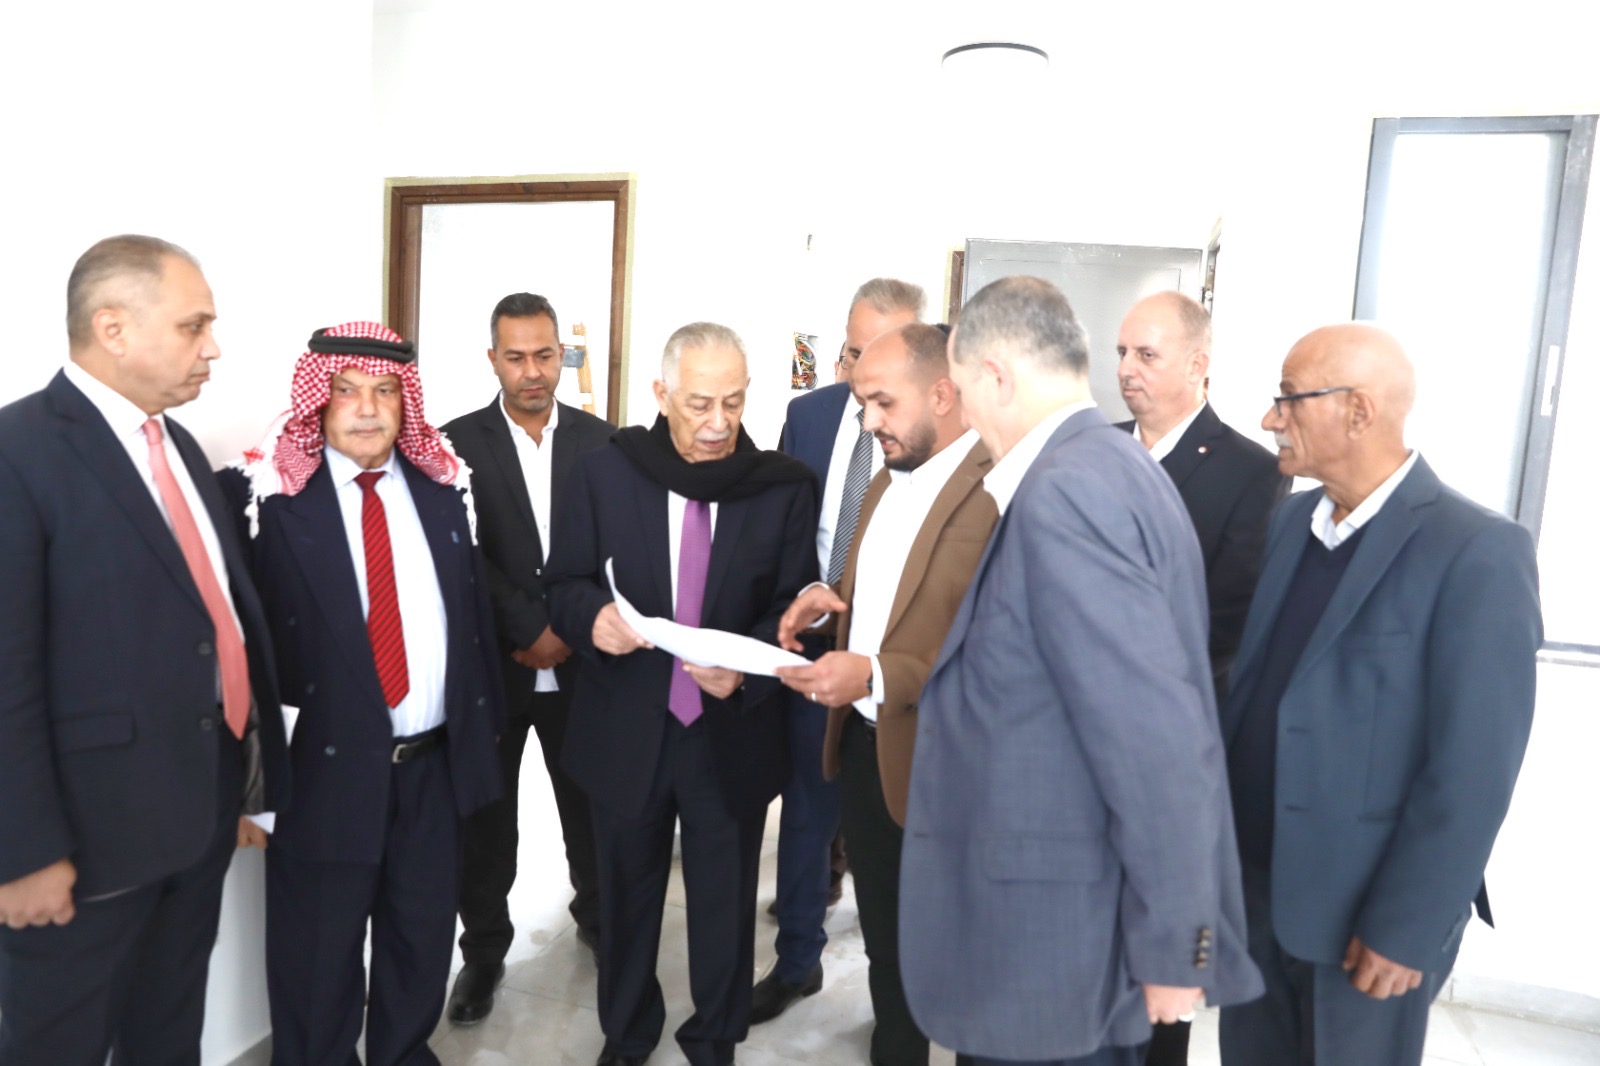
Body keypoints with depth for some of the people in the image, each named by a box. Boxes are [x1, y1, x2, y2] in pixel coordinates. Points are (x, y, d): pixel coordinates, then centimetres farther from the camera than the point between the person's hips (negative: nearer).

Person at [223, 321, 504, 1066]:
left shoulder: (442, 484, 3)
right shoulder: (268, 492, -10)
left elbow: (474, 611, 7)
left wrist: (486, 723, 7)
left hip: (437, 761, 4)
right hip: (329, 765, -4)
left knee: (424, 942, 22)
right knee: (318, 962, 15)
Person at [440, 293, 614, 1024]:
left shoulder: (598, 438, 3)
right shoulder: (459, 441, -2)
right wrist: (530, 631, -14)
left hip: (580, 659, 2)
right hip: (492, 661, -1)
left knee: (589, 801, 14)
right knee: (486, 815, 10)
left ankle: (597, 916, 37)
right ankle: (484, 949, 28)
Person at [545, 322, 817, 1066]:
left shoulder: (785, 486, -8)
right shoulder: (604, 473, -5)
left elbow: (796, 607, -5)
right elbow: (564, 584, 0)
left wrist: (746, 669, -24)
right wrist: (593, 615, -23)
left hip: (732, 735, -1)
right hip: (626, 730, 1)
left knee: (725, 903, 17)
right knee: (625, 896, 21)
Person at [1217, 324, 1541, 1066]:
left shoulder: (1477, 552, -17)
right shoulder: (1292, 520, 3)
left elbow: (1474, 769, -18)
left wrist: (1404, 926, -14)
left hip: (1366, 907, -6)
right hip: (1253, 882, 6)